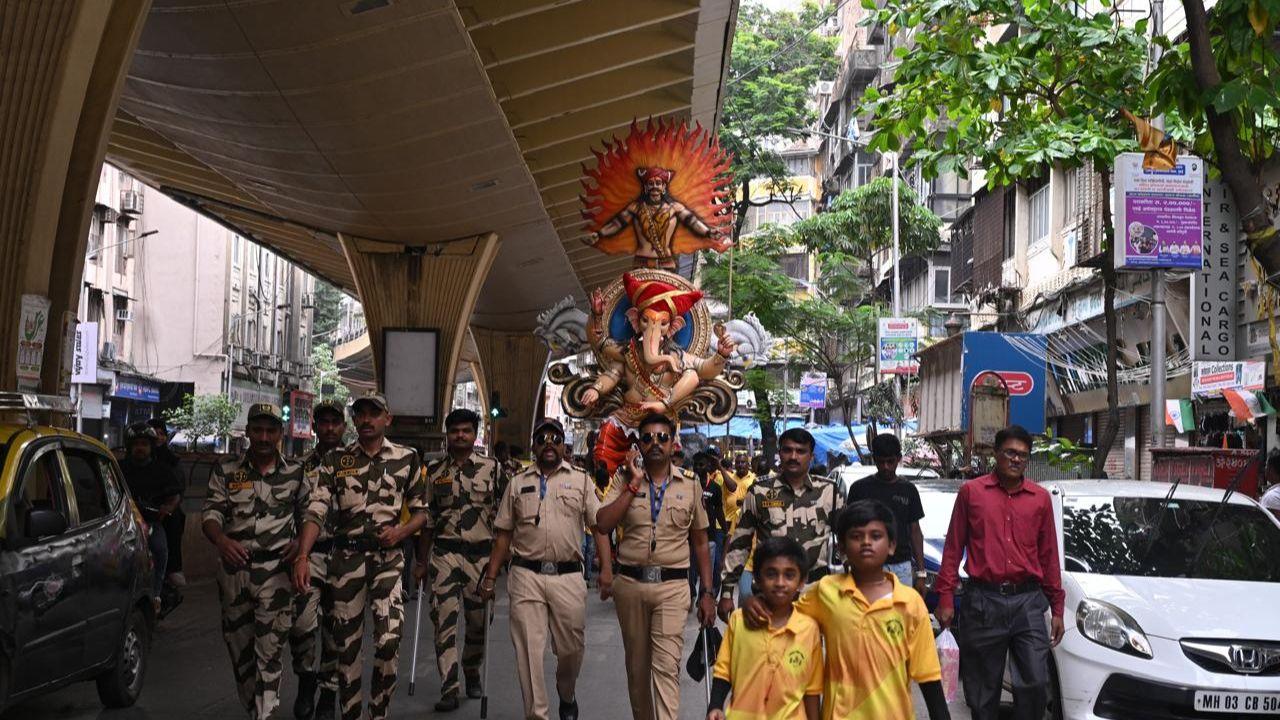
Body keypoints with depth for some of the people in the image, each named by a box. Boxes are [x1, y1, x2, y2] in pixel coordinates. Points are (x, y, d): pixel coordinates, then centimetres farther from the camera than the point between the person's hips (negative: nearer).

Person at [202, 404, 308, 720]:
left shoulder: (295, 473, 5)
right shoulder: (225, 472, 5)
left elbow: (307, 513, 15)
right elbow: (211, 514, -1)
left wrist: (300, 543, -4)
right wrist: (221, 539, -21)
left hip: (276, 568, -2)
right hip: (234, 568, 2)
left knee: (269, 649, -11)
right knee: (238, 644, 12)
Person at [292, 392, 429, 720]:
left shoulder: (407, 458, 5)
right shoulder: (334, 460, 5)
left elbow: (421, 512, 11)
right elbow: (316, 511, -4)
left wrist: (401, 532, -10)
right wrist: (302, 557, -17)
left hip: (388, 558, -1)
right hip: (345, 557, 1)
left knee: (389, 641, -13)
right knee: (346, 644, 7)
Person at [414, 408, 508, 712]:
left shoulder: (492, 468, 2)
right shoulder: (434, 470, 7)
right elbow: (427, 518, 11)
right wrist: (421, 561, 8)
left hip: (481, 554, 0)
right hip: (444, 553, 1)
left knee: (479, 621, 9)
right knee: (444, 620, -5)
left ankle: (472, 674, 32)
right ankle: (449, 689, -2)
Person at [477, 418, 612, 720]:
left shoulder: (581, 480, 8)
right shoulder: (518, 484, 12)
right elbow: (503, 534, 12)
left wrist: (606, 569, -11)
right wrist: (490, 578, 6)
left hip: (568, 576, 0)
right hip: (526, 576, 1)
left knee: (571, 649, 6)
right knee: (529, 651, 0)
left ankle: (567, 695, 36)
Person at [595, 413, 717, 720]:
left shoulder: (690, 485, 4)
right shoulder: (625, 479, 4)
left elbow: (700, 543, 10)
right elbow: (603, 525, -10)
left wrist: (706, 593, 6)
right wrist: (634, 484, -12)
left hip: (672, 585, -2)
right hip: (630, 583, 2)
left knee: (666, 666, -12)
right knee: (637, 666, 13)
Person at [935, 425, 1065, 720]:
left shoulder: (1040, 498, 8)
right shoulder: (971, 492, 3)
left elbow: (1049, 555, 11)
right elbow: (953, 547, 5)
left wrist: (1057, 609, 9)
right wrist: (945, 598, -1)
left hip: (1028, 601, 1)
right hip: (983, 601, -1)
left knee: (1035, 684, -5)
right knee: (982, 690, 7)